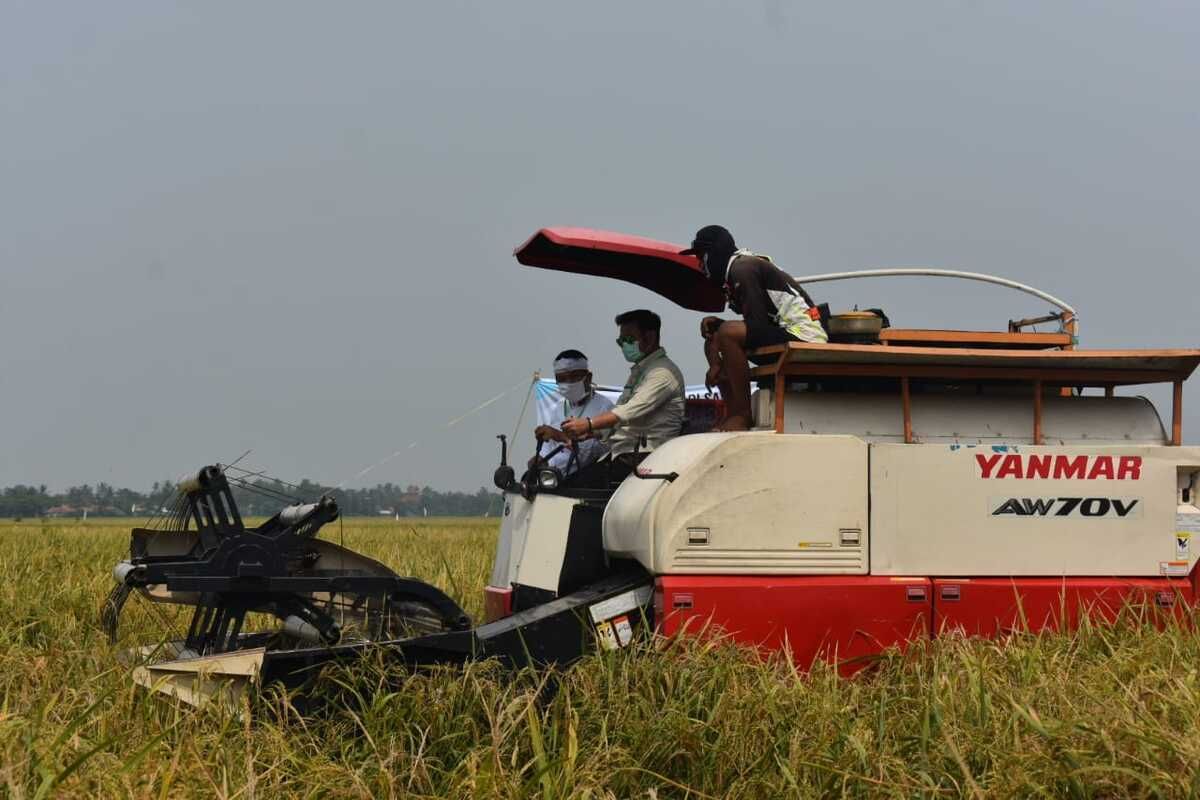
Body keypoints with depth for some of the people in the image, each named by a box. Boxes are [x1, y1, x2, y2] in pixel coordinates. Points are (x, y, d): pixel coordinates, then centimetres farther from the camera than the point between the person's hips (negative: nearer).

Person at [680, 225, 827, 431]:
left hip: (802, 335, -11)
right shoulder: (741, 267, 19)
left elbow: (757, 326, -19)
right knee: (713, 341, 12)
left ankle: (743, 415, -18)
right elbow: (758, 323, 20)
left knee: (728, 334, -27)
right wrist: (716, 323, 4)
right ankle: (734, 417, 4)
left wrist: (718, 366, -12)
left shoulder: (743, 268, -12)